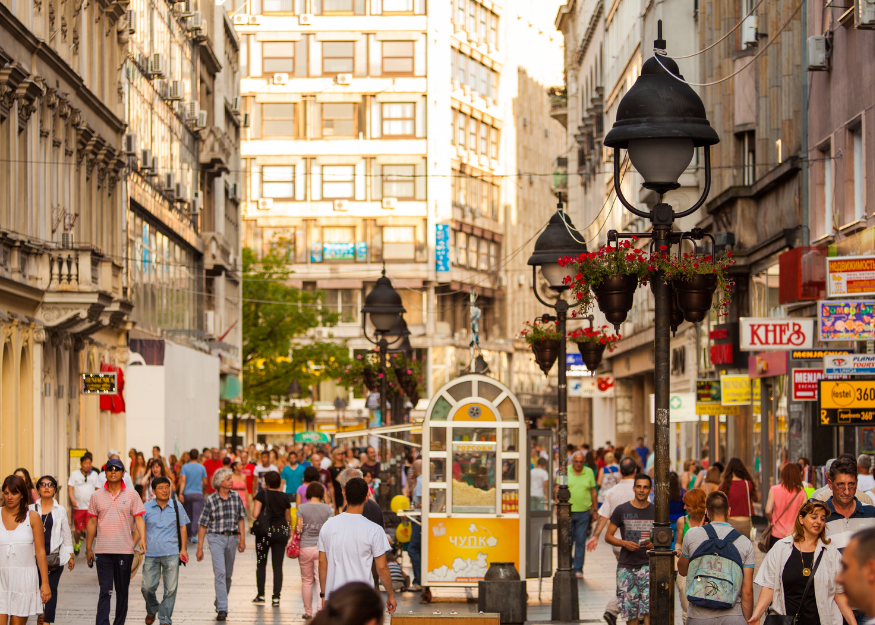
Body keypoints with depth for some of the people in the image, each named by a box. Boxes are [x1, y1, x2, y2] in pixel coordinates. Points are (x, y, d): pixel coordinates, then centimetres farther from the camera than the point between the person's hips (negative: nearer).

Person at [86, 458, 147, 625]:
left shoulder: (131, 494, 4)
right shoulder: (97, 496, 7)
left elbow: (139, 518, 1)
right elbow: (92, 522, 10)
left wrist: (142, 538, -16)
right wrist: (88, 549, 10)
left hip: (125, 550, 0)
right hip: (103, 551, 0)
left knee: (122, 591, 7)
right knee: (105, 591, -7)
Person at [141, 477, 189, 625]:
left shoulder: (176, 506, 6)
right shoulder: (146, 507, 4)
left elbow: (182, 527, 12)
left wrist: (183, 549, 6)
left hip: (171, 553, 0)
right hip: (151, 553, 0)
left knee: (170, 589, -2)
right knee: (147, 587, -1)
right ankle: (152, 610, 28)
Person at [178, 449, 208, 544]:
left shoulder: (185, 467, -1)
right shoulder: (201, 467, 2)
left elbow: (182, 481, -11)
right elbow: (205, 483, 9)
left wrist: (180, 493, -13)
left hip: (187, 494, 1)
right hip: (198, 494, -1)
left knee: (188, 515, 14)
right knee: (197, 515, -5)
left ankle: (189, 535, 22)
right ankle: (193, 535, -18)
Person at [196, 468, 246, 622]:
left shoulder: (236, 497, 3)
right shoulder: (211, 500, -7)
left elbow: (241, 519, 13)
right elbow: (202, 525, -3)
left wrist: (242, 539, 7)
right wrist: (200, 548, -4)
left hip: (232, 537, 4)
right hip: (216, 538, -4)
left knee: (228, 574, 12)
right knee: (220, 573, -14)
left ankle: (219, 603, 31)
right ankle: (222, 609, -16)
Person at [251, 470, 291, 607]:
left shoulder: (262, 494, -6)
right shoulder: (284, 497, 3)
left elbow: (255, 514, -13)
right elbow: (289, 519, 9)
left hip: (264, 532, -2)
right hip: (281, 532, 2)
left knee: (261, 564, 11)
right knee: (278, 565, 4)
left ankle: (261, 595, 10)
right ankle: (276, 597, -1)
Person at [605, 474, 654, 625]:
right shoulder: (621, 510, 2)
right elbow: (608, 536, 5)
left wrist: (655, 544, -9)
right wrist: (624, 543, -14)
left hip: (648, 564, -1)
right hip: (626, 566, 1)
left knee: (649, 606, -16)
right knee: (629, 607, 4)